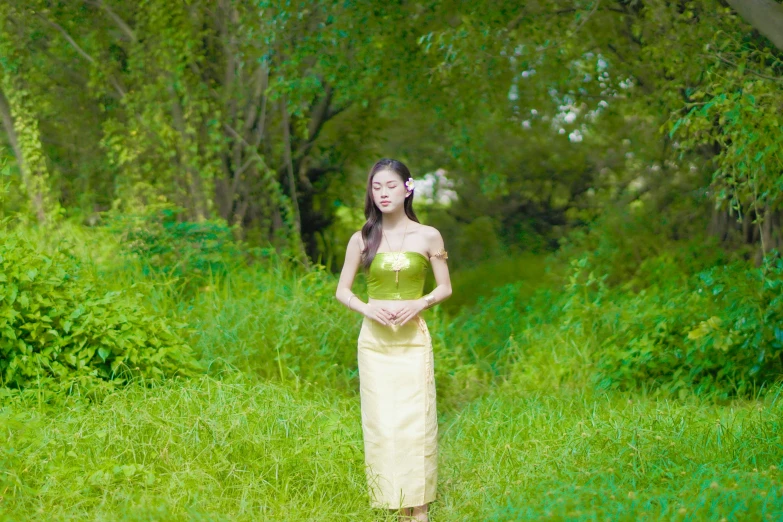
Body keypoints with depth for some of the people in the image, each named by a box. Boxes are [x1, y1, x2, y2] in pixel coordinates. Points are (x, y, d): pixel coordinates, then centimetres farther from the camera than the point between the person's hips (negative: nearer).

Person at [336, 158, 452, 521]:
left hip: (413, 339, -1)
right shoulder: (362, 239, 4)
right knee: (379, 421, 1)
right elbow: (342, 291, 7)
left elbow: (445, 288, 6)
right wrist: (368, 308, -12)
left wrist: (418, 303, -13)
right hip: (375, 339, 1)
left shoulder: (428, 237, 1)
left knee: (415, 420, -5)